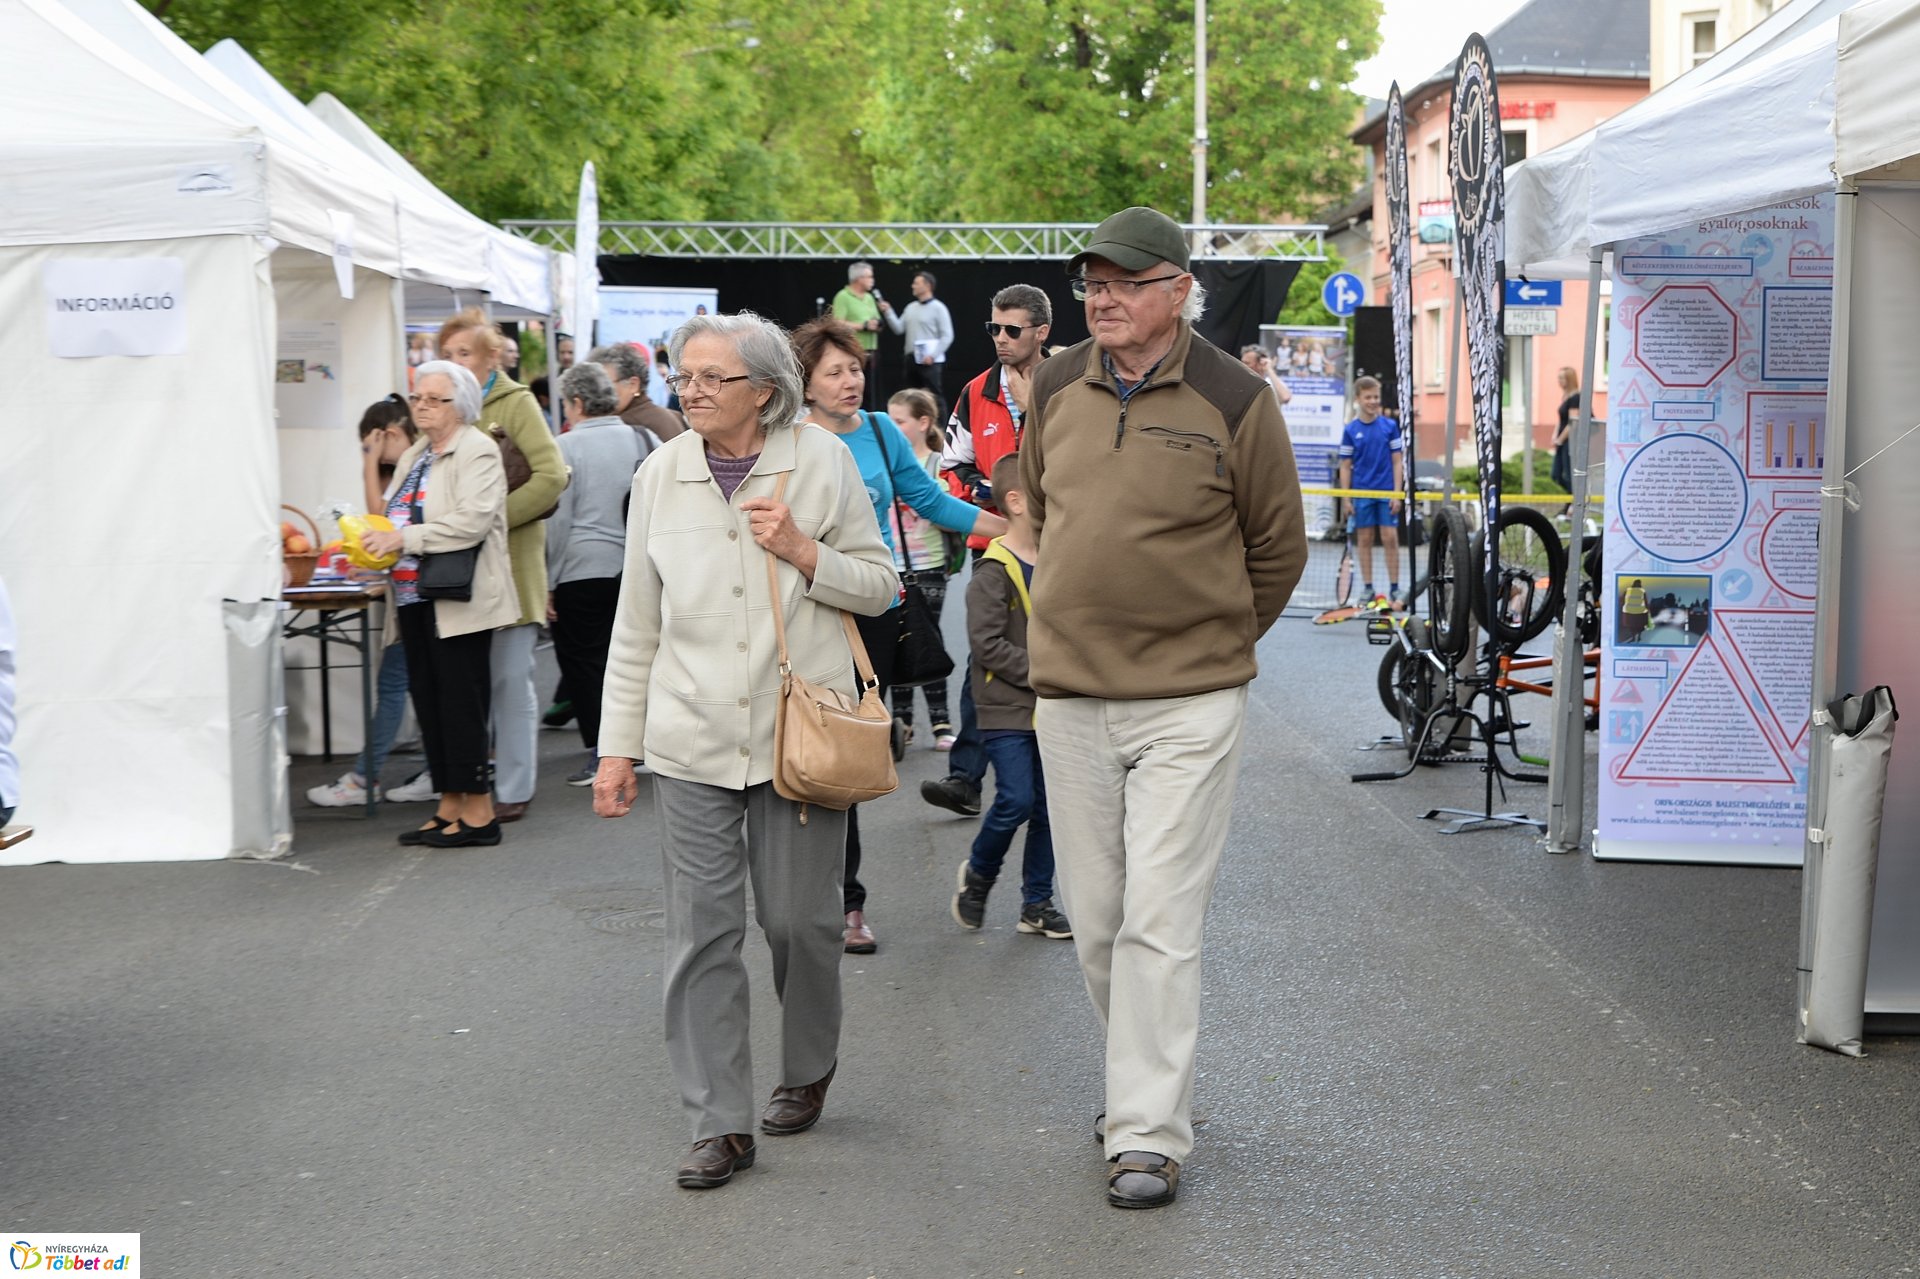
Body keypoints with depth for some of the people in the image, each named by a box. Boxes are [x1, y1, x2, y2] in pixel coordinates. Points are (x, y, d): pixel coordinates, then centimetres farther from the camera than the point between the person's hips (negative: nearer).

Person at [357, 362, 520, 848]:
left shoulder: (478, 451, -7)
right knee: (429, 704, 9)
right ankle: (450, 807, 16)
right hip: (415, 601, 9)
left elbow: (472, 521, -20)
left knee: (461, 705, -7)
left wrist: (403, 539, -22)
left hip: (457, 602, -9)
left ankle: (478, 811, -1)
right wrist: (375, 545, 8)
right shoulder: (413, 457, 20)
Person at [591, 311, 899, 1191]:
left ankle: (808, 1072, 33)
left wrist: (804, 552, -14)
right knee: (702, 930, -1)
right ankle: (720, 1122, 7)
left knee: (799, 919, 7)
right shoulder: (661, 474, 3)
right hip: (693, 738, 2)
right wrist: (617, 747, 7)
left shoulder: (820, 461, -3)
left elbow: (880, 586, 4)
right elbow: (636, 625, 8)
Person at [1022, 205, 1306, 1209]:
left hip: (1189, 707, -4)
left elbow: (1278, 547, 4)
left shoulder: (1234, 399, -7)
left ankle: (1150, 1134, 0)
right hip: (1068, 697, 4)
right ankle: (1143, 1080, 30)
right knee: (1095, 920, 11)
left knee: (1160, 922, -7)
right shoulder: (1055, 389, 5)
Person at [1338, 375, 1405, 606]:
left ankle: (1394, 587, 4)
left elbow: (1398, 461, 2)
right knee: (1364, 539, 5)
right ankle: (1368, 588, 12)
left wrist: (1397, 493, -5)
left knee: (1390, 538, -3)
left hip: (1387, 492, -1)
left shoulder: (1390, 426, 1)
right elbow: (1345, 466, 4)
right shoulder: (1351, 430, 1)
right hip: (1361, 492, 1)